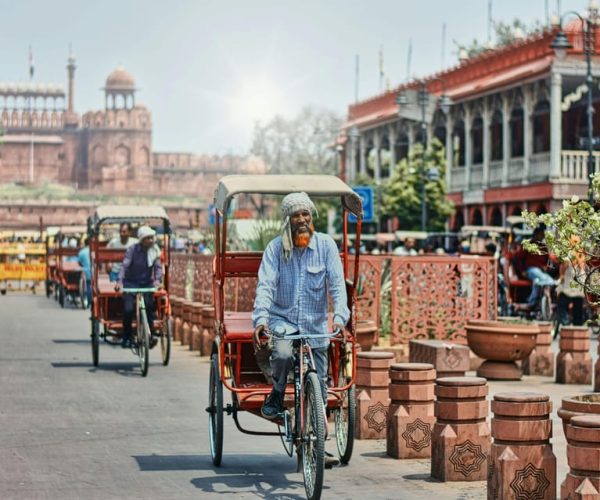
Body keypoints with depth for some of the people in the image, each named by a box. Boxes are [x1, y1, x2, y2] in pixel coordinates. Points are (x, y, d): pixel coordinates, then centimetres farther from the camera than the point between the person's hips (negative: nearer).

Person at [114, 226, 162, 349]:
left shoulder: (155, 250, 0)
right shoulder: (133, 249, -9)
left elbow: (158, 267, -5)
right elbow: (124, 265, -17)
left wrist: (157, 280, -26)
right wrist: (119, 281, -32)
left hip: (147, 283, 2)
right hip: (131, 283, -2)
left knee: (149, 307, -21)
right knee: (128, 309, -17)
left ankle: (150, 335, -14)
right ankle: (126, 338, 0)